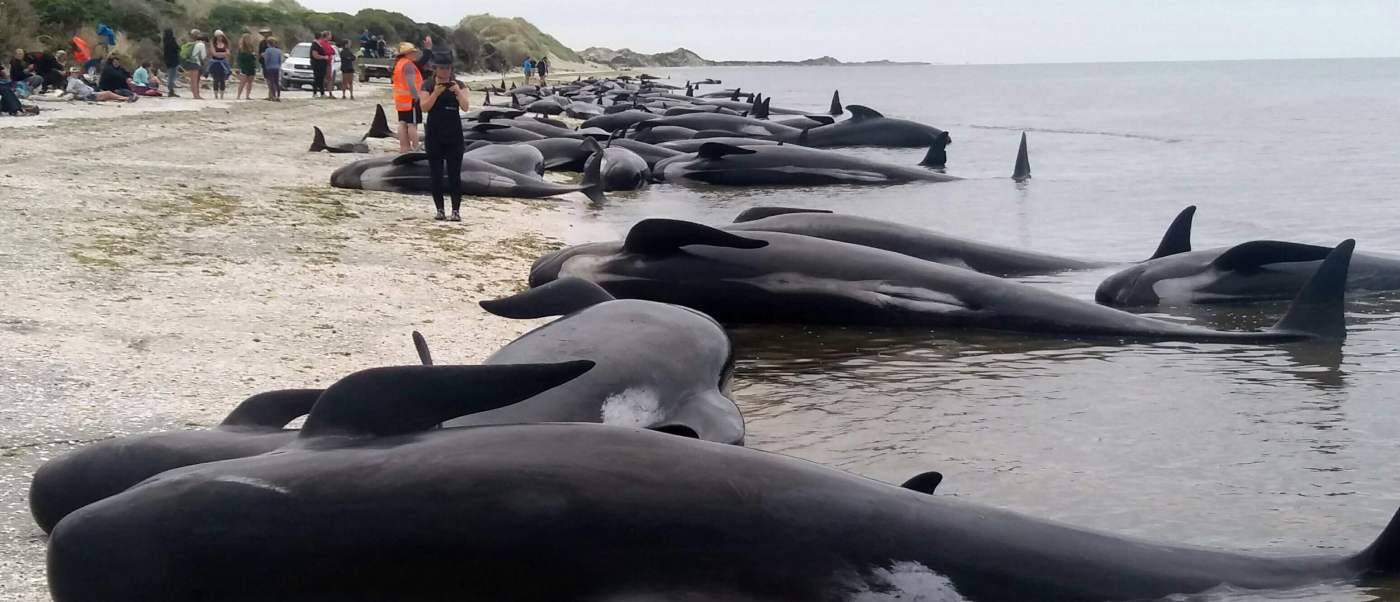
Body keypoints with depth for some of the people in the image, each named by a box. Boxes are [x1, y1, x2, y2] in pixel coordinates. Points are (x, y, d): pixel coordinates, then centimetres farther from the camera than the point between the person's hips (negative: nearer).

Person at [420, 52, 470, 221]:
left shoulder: (458, 85, 3)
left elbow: (466, 107, -8)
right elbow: (424, 107, -10)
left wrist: (458, 92, -24)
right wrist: (436, 92, -23)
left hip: (454, 136, 0)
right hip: (434, 136, 0)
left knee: (454, 174, -2)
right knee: (436, 175, 3)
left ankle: (456, 210, -1)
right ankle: (440, 210, 10)